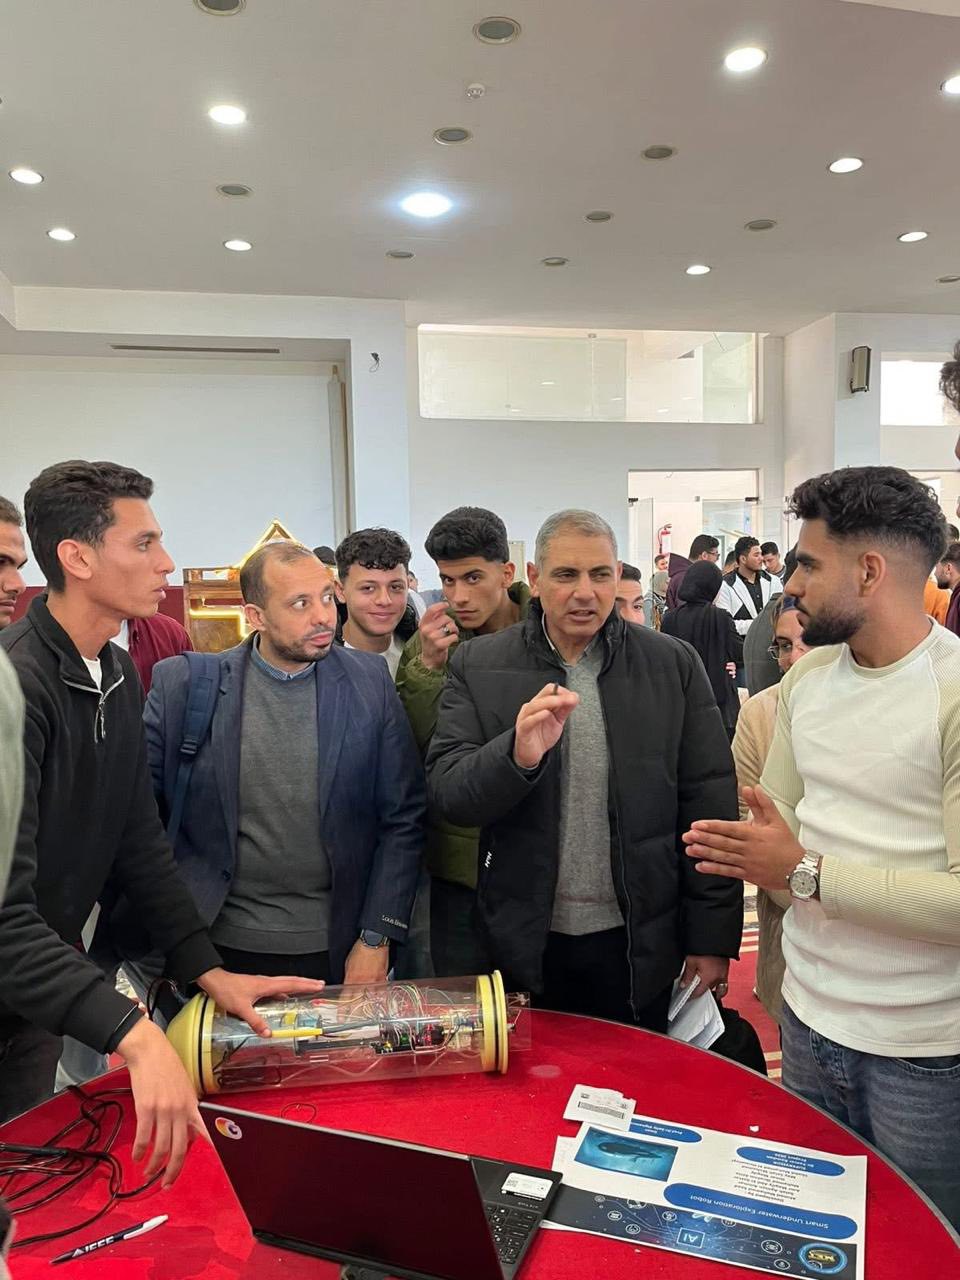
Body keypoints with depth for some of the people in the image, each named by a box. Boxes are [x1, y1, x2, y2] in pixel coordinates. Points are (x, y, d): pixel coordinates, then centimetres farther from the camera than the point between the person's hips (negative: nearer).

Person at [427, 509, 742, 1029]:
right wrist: (516, 754, -29)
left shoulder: (674, 666, -3)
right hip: (527, 944, 0)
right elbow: (447, 791, -9)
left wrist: (712, 937, -3)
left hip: (640, 944, 0)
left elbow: (709, 806, -2)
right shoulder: (478, 667, -3)